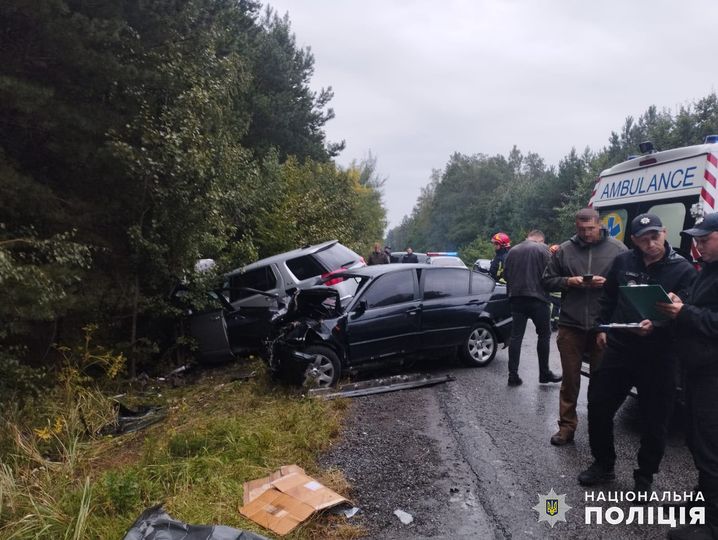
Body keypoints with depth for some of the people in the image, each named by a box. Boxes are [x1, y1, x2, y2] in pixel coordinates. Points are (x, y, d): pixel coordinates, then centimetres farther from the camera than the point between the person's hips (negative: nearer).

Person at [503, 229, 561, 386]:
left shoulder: (513, 251, 11)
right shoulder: (542, 248, -3)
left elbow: (505, 274, 13)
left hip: (516, 298, 5)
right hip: (536, 297, -4)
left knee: (516, 336, 6)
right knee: (544, 335, 9)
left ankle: (513, 375, 5)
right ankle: (544, 373, 13)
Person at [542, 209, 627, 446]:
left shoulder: (617, 249, 2)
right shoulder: (564, 250, 6)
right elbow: (548, 280, 9)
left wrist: (607, 282, -14)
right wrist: (567, 282, -9)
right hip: (570, 325, 1)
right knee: (570, 379, 9)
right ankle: (567, 426, 20)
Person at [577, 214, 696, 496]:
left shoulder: (683, 269, -7)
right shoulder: (622, 261, 3)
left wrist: (655, 326, -30)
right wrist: (601, 327, 13)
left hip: (657, 356, -3)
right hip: (618, 348, 3)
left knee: (654, 420, 7)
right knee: (598, 407, 9)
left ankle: (644, 477, 28)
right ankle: (603, 464, 30)